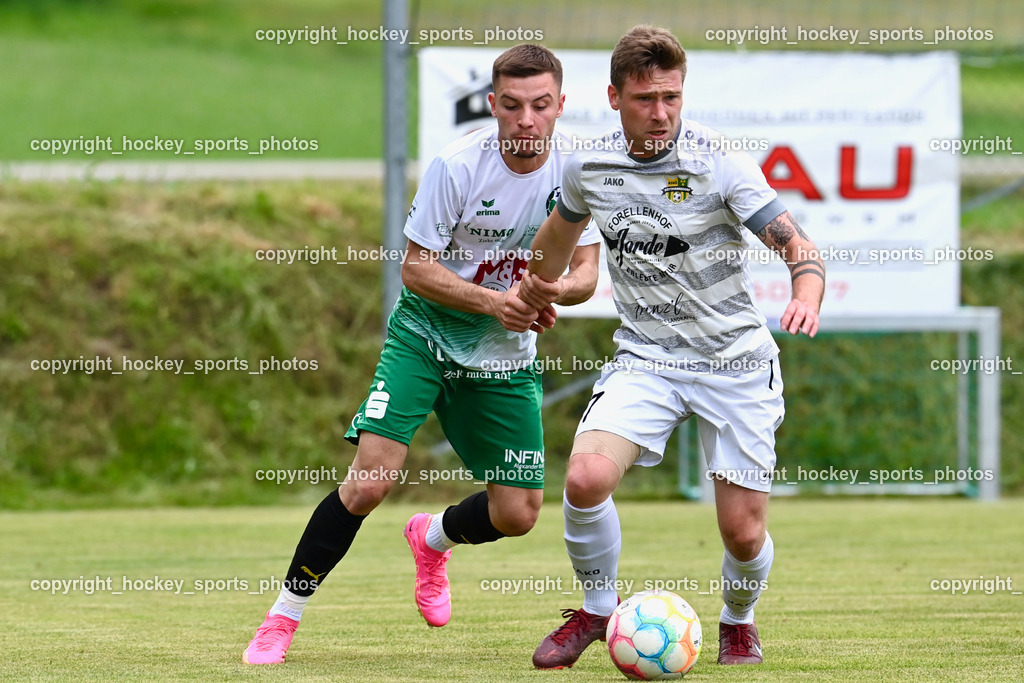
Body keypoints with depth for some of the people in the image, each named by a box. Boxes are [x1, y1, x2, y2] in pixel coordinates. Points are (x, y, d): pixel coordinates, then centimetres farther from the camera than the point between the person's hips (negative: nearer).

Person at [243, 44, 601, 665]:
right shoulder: (458, 165, -21)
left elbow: (586, 272, -5)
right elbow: (416, 268, -16)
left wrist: (553, 290, -27)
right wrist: (493, 301, -29)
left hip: (506, 356, 4)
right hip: (425, 334, -4)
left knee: (518, 513, 1)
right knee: (371, 479, -20)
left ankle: (432, 538, 37)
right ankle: (284, 617, -5)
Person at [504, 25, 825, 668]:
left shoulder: (717, 163, -15)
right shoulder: (589, 167, -3)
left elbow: (799, 247, -18)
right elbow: (563, 225, 21)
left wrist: (807, 299, -40)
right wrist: (533, 289, 37)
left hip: (735, 360, -2)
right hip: (646, 358, 2)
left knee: (744, 533, -3)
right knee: (586, 477, -23)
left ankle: (739, 621, 32)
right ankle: (598, 609, 4)